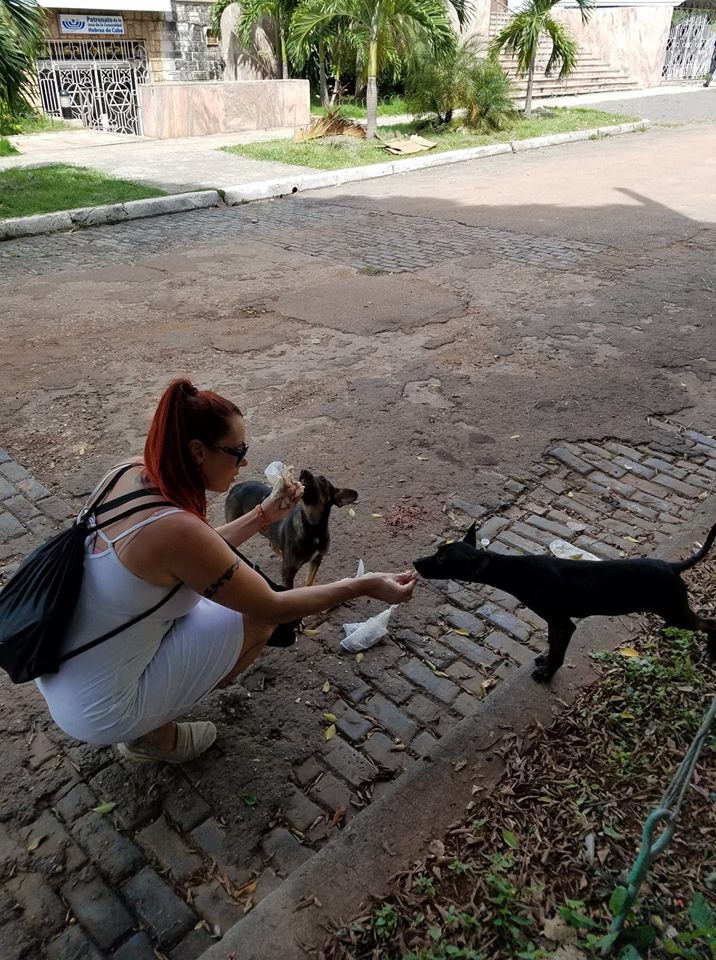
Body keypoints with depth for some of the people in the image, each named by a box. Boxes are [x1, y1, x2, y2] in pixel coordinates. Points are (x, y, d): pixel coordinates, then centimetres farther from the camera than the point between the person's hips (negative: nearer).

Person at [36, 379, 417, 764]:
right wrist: (365, 586, -10)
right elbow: (273, 608, -17)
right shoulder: (175, 528, -30)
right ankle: (154, 734, 9)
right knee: (256, 617, -3)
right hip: (95, 714, -8)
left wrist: (264, 515, 6)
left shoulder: (127, 474, -6)